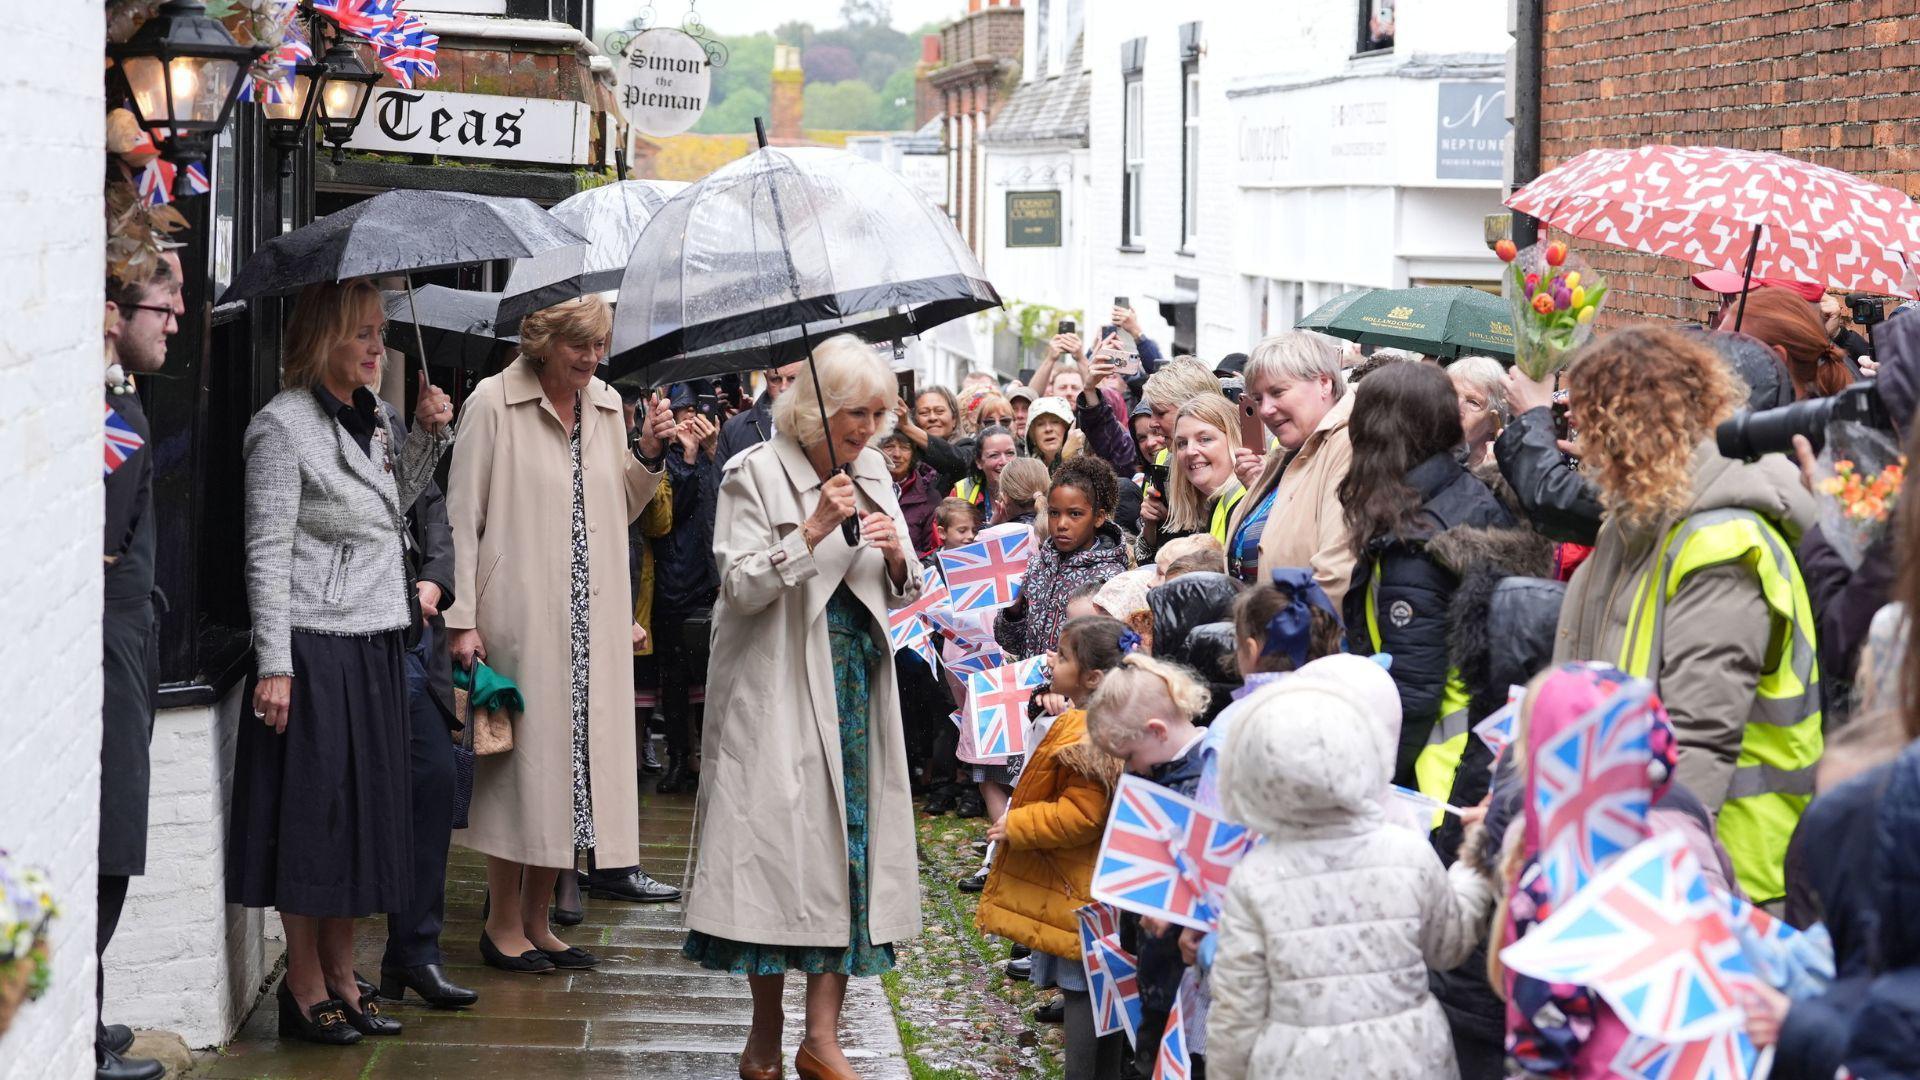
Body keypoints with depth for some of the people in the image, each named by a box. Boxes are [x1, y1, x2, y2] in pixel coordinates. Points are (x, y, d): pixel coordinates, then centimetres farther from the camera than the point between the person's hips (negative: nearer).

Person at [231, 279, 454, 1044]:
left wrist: (428, 434, 10)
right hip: (316, 649, -8)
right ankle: (305, 987, 9)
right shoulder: (284, 424, -10)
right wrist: (274, 665, -17)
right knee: (312, 811, -1)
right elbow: (267, 554, -13)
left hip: (376, 644, 8)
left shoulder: (376, 420, 11)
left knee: (365, 808, 11)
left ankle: (341, 978, 21)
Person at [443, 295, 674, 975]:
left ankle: (536, 920, 18)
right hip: (521, 616, -6)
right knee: (521, 760, -3)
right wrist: (462, 619, -12)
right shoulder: (494, 402, -6)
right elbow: (460, 517, -7)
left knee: (573, 762, 7)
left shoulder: (607, 405, 12)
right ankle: (503, 924, 10)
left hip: (592, 622, 6)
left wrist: (648, 453, 3)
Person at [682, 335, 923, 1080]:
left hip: (855, 683, 5)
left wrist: (895, 556, -7)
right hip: (778, 690, -5)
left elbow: (901, 595, 15)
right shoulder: (755, 474, -6)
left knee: (848, 841, 1)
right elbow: (741, 587, -13)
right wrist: (814, 530, -21)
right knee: (779, 843, -3)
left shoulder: (873, 474, 11)